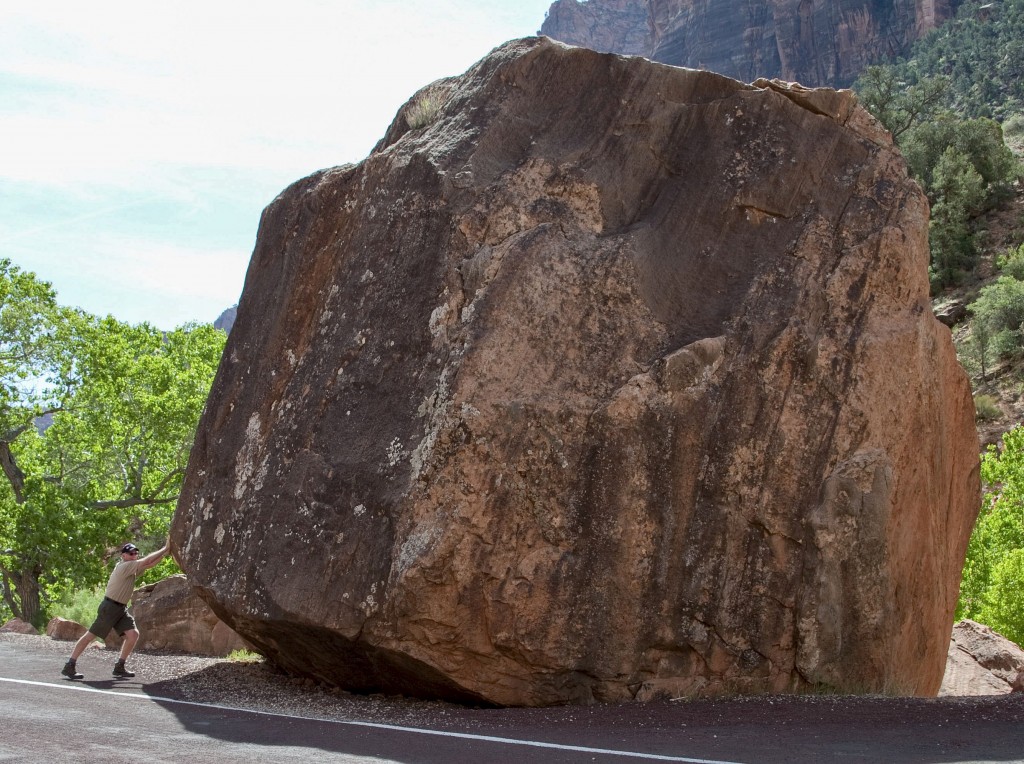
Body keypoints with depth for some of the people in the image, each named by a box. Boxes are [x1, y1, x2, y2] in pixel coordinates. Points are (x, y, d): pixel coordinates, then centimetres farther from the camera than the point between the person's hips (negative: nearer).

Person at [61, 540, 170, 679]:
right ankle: (69, 667, 2)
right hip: (109, 607, -9)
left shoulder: (133, 568, 9)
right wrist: (164, 549, -15)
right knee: (90, 636, -3)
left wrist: (165, 552, -4)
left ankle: (119, 667, 3)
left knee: (133, 634, -5)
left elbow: (149, 564, 8)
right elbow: (147, 561, -21)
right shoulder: (124, 567, -16)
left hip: (121, 609, 9)